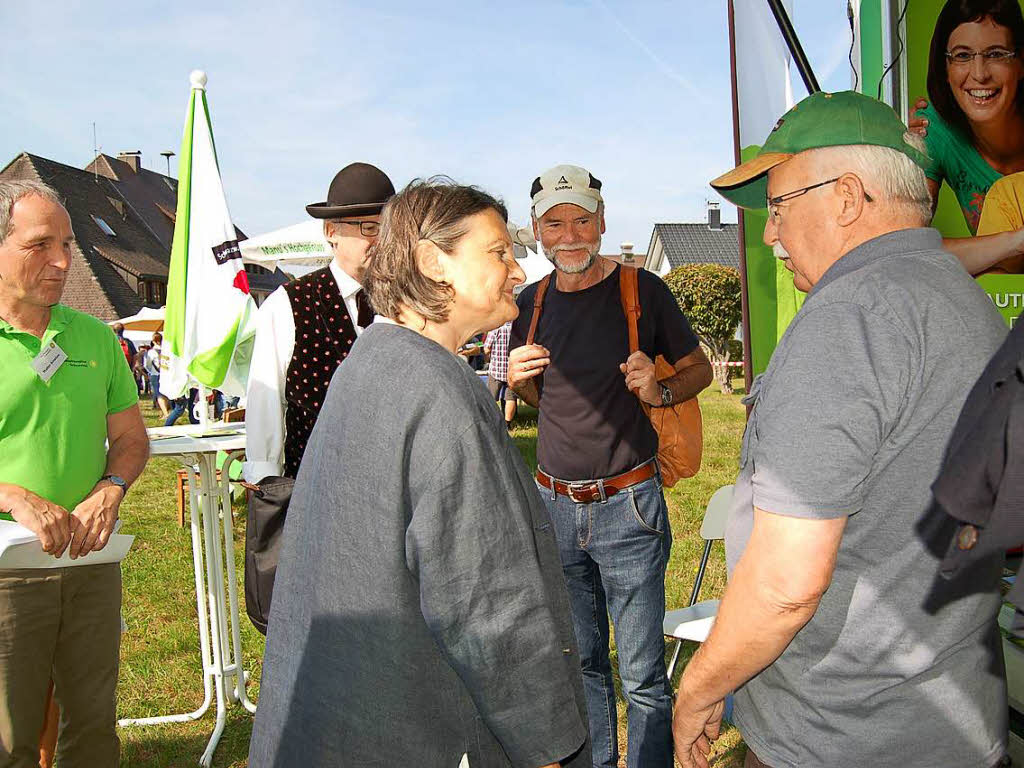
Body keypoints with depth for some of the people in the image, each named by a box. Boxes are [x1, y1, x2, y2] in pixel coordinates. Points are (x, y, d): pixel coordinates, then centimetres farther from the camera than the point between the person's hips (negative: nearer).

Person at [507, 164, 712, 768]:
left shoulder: (642, 290, -6)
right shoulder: (532, 303, 6)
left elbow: (699, 368, 4)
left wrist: (661, 390, -16)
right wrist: (519, 379, -4)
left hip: (628, 507, -4)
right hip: (555, 506, 4)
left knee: (642, 674, 2)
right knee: (580, 662, 18)